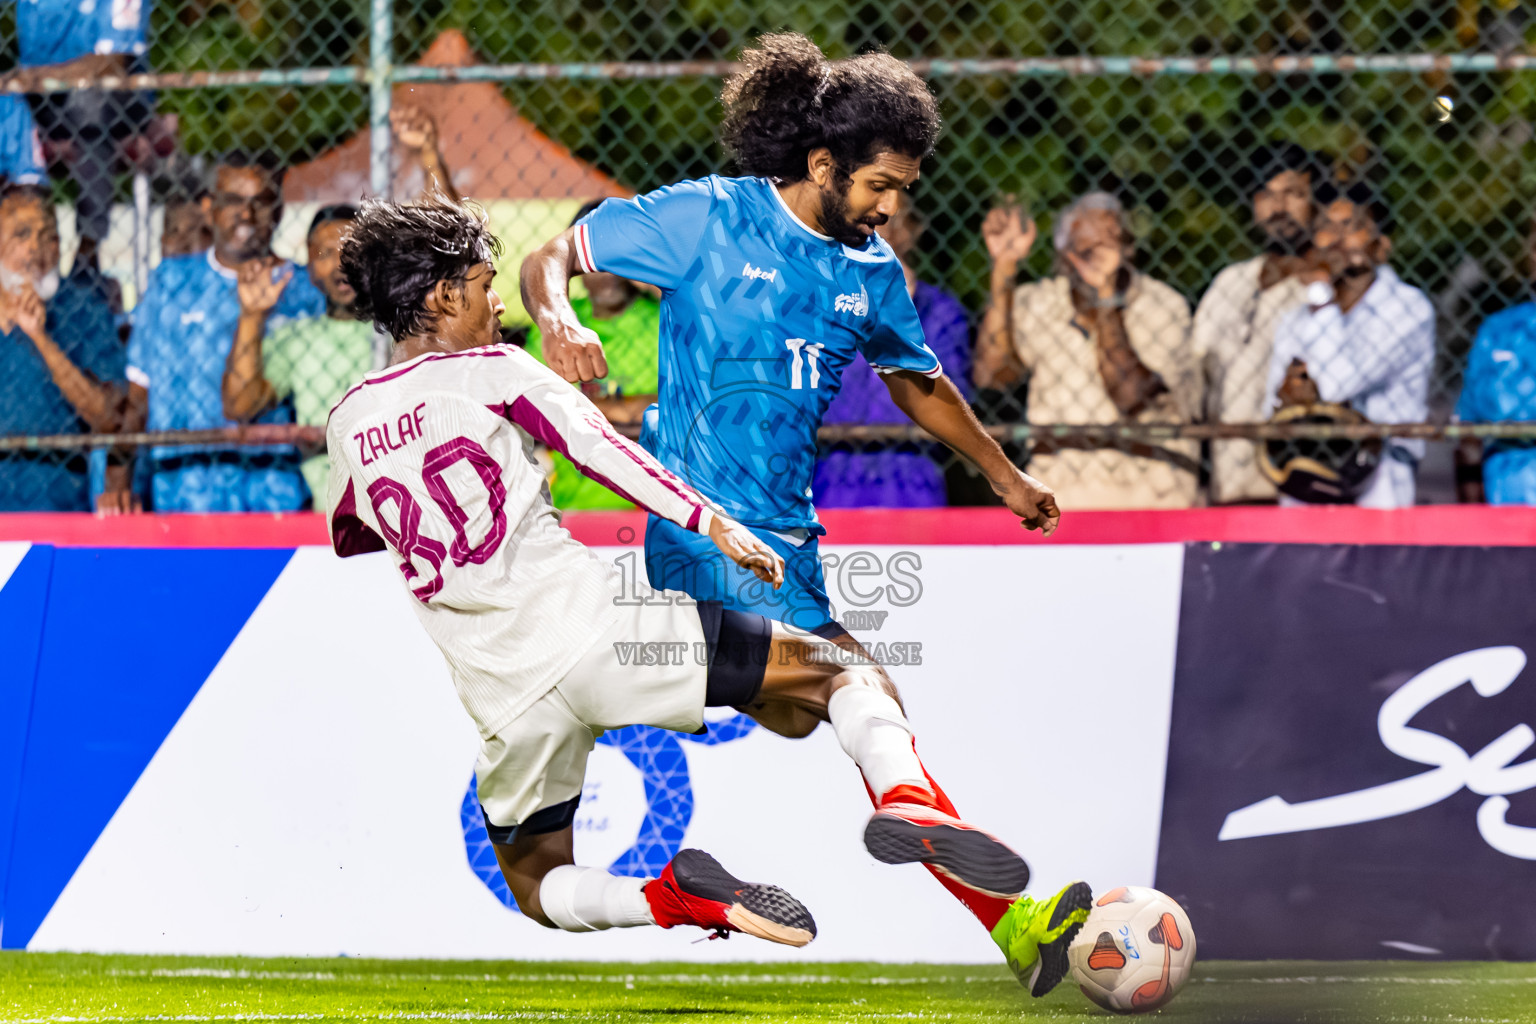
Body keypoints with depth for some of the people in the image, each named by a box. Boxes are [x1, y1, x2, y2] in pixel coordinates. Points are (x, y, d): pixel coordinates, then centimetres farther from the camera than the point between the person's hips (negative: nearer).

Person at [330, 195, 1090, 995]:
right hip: (587, 625, -4)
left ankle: (666, 900, -7)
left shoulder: (346, 427, 16)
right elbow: (598, 448, -8)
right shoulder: (491, 372, 3)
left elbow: (347, 537, 35)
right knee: (841, 672, 1)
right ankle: (907, 799, -30)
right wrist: (711, 521, -11)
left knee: (534, 881, 25)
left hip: (506, 700, 4)